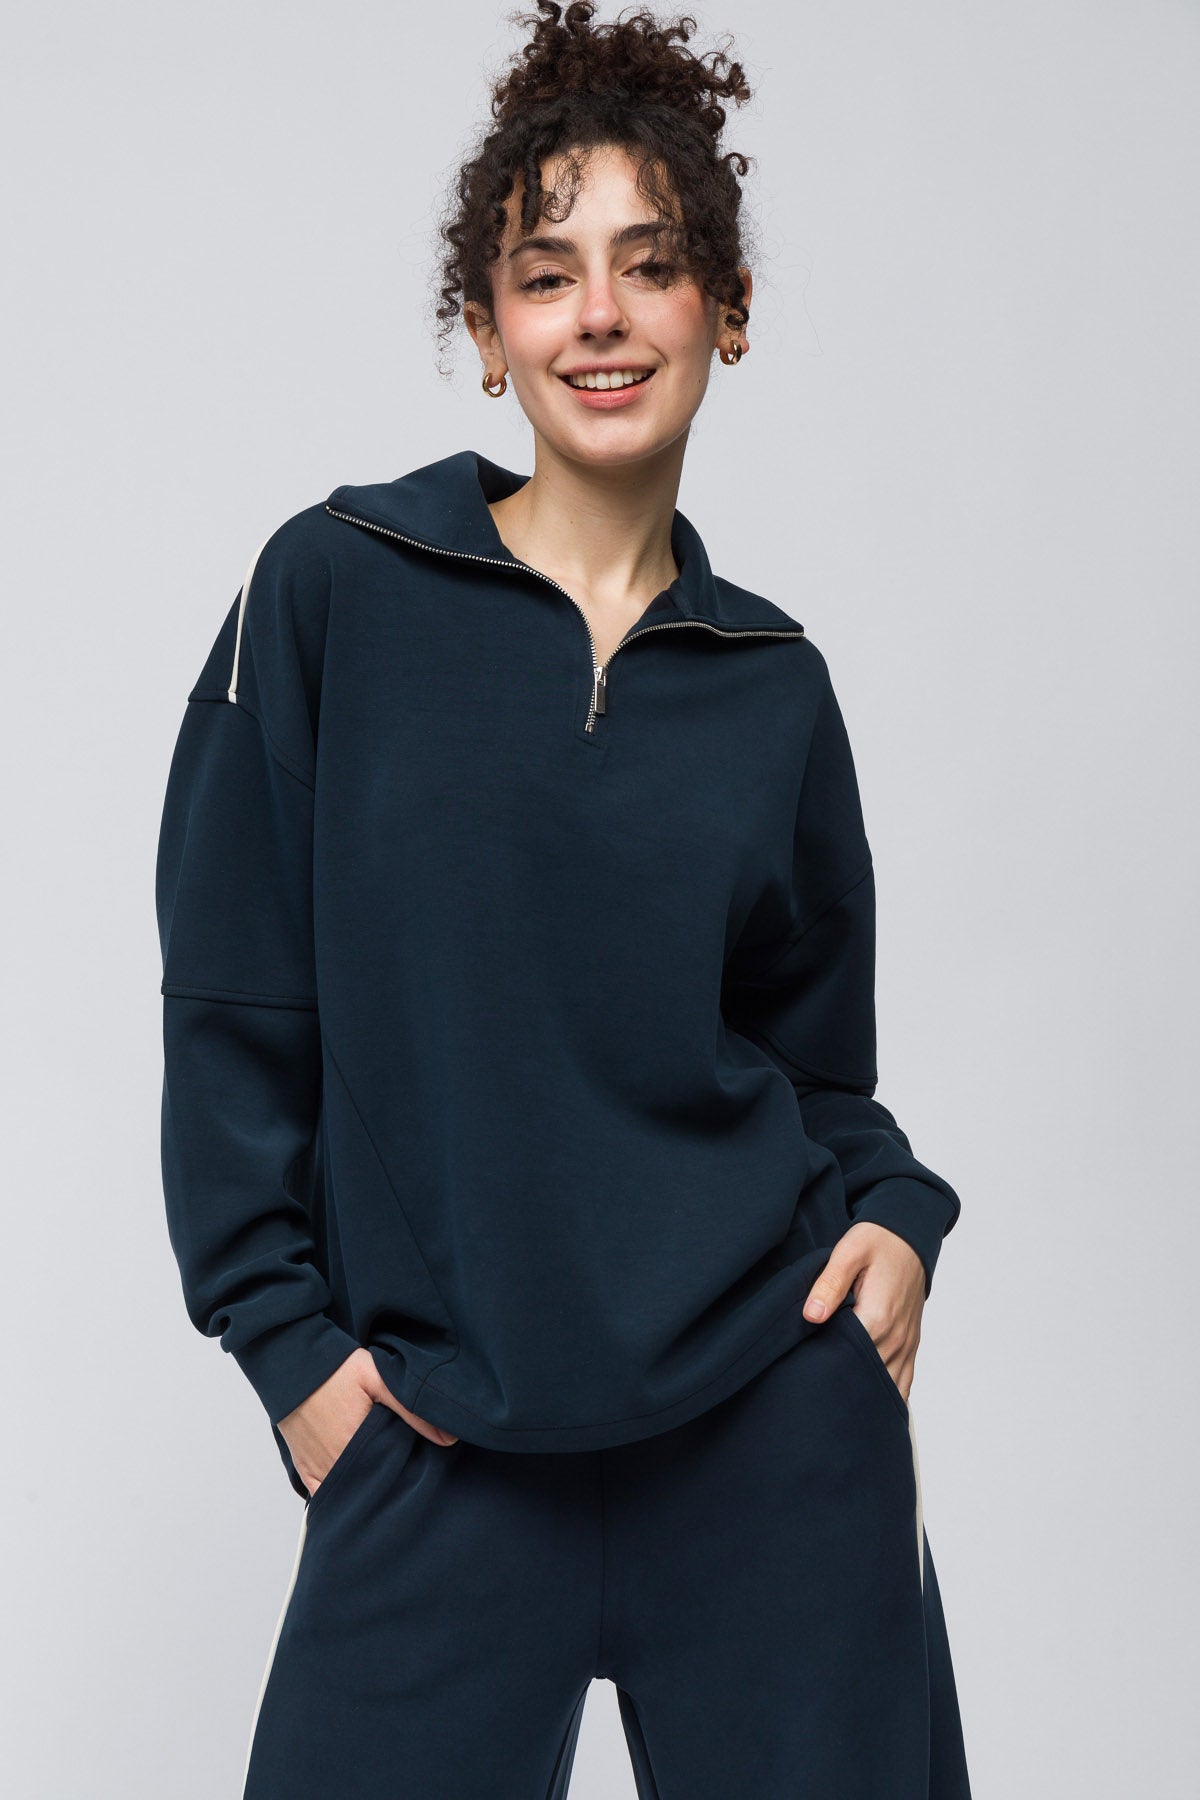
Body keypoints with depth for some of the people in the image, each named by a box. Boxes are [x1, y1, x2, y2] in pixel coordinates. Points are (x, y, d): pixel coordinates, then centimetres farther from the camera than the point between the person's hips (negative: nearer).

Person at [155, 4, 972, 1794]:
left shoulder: (773, 683, 6)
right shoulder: (336, 591, -2)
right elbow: (235, 1004, -1)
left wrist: (893, 1216, -4)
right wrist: (287, 1333, -4)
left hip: (772, 1419, 3)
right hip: (435, 1441, -2)